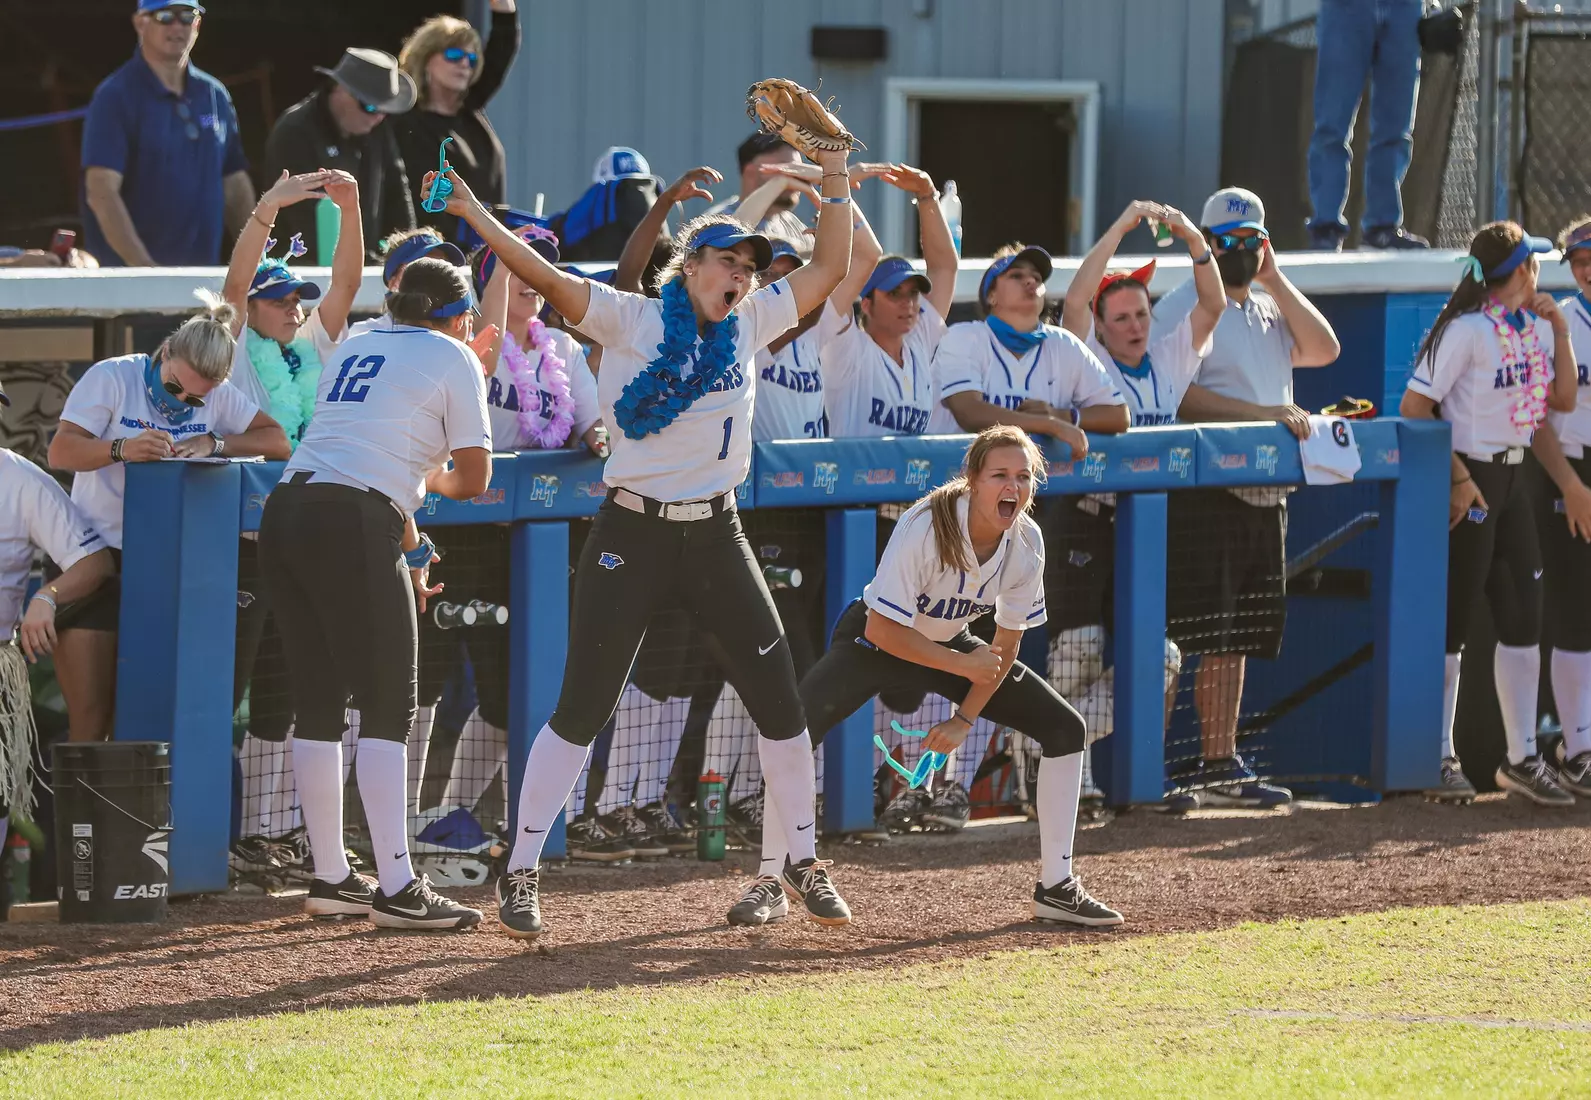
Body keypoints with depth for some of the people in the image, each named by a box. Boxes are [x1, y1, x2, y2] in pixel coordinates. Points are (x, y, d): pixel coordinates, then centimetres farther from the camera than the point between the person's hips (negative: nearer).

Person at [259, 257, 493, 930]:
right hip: (351, 527, -7)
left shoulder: (355, 349, 26)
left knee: (319, 704, 12)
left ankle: (331, 879, 16)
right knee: (388, 706, -5)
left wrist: (410, 550, 37)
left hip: (285, 517, 7)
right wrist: (431, 478, 26)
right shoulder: (452, 357, 6)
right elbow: (473, 480, 4)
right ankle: (396, 888, -10)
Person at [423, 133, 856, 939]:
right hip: (633, 535, -4)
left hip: (716, 538, 4)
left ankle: (802, 863, 19)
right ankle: (521, 873, 2)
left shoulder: (749, 326, 7)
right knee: (582, 711, -5)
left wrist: (834, 172, 8)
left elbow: (829, 268, 13)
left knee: (779, 701, 3)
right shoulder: (630, 322, -6)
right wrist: (470, 212, -25)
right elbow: (541, 275, -15)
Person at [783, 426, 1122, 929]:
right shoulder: (926, 527, -34)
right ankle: (769, 885, -19)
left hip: (950, 643, 5)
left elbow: (1006, 646, -7)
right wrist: (962, 666, -28)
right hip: (875, 641, -5)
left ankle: (1056, 888, 6)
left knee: (1064, 728, -4)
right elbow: (881, 629, -30)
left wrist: (965, 719, -15)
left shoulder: (1026, 541, -18)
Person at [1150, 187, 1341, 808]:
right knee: (1213, 636, -12)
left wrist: (1274, 280, 4)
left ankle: (1220, 764, 11)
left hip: (1265, 496, 8)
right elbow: (1179, 395, -15)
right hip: (1205, 495, -8)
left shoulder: (1269, 309, 20)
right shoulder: (1182, 308, -4)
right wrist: (1264, 414, -19)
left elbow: (1323, 349, 6)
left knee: (1238, 638, 8)